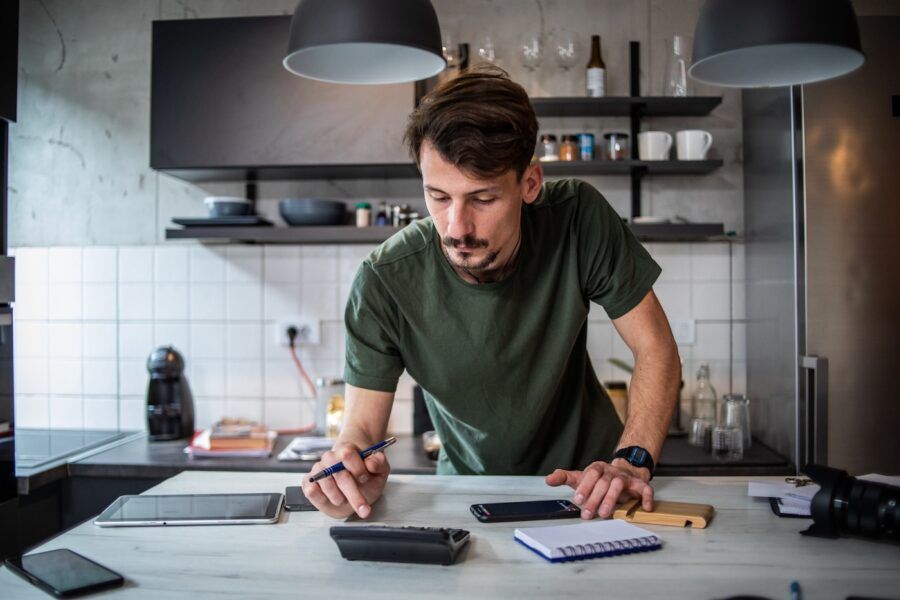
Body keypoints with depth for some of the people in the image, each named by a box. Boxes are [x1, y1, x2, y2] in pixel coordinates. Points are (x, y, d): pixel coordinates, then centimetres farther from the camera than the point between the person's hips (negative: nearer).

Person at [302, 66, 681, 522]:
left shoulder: (577, 219, -20)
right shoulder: (384, 282, -22)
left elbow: (655, 348, -12)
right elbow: (362, 427, -15)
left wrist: (631, 462, -26)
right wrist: (349, 467, -38)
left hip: (583, 485, 1)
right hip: (471, 483, 0)